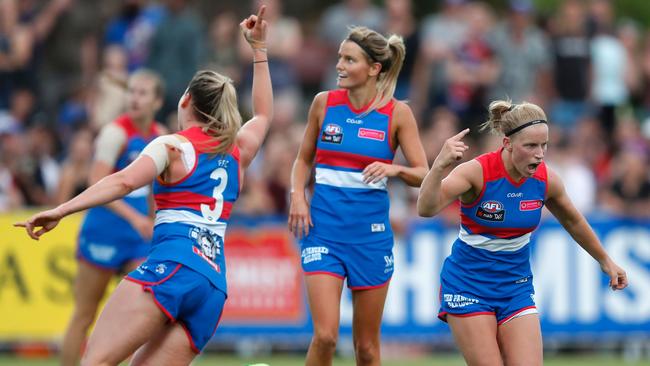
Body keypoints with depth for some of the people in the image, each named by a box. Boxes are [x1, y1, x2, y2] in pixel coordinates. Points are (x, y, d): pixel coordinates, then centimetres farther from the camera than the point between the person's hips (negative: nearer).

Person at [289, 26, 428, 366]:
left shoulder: (397, 113, -3)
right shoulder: (324, 103, 2)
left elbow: (423, 174, -1)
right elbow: (303, 159, 14)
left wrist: (394, 169, -21)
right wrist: (297, 196, -3)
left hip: (370, 232, 0)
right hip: (324, 227, 0)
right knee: (325, 335, -15)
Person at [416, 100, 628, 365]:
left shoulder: (547, 180, -6)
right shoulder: (477, 172, -20)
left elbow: (572, 220, 16)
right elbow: (426, 209, -36)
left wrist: (605, 261, 26)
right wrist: (440, 166, -54)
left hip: (516, 288, 4)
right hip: (468, 285, -4)